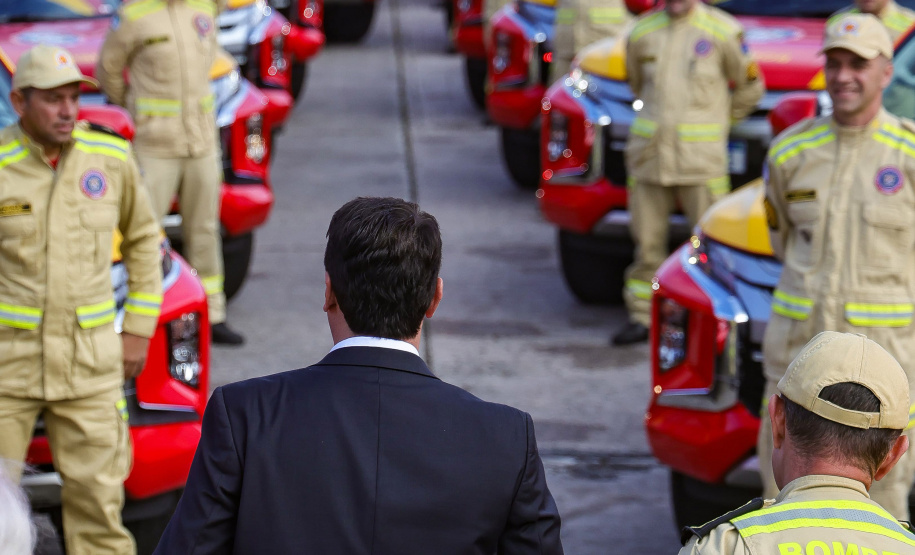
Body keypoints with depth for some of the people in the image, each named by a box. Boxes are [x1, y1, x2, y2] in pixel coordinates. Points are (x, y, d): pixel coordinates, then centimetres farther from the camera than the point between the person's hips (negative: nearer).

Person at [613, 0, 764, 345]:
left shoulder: (723, 31, -1)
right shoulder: (642, 32, 9)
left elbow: (750, 87, 10)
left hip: (701, 157, -3)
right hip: (649, 151, 3)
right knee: (647, 241, 5)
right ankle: (641, 316, 13)